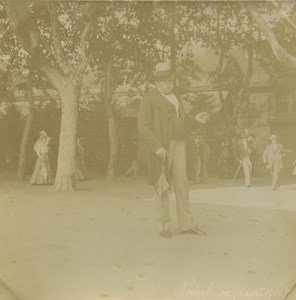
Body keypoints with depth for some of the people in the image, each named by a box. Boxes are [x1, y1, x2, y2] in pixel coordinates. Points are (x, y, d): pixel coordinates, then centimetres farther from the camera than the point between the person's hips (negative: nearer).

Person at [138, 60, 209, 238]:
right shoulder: (149, 99, -1)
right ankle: (164, 226, 7)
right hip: (161, 148, -6)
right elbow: (144, 127, -10)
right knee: (163, 187, -2)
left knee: (182, 185, 3)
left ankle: (186, 225, 8)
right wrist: (157, 147, -20)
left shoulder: (176, 98, 20)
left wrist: (196, 119, 6)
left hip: (179, 147, 6)